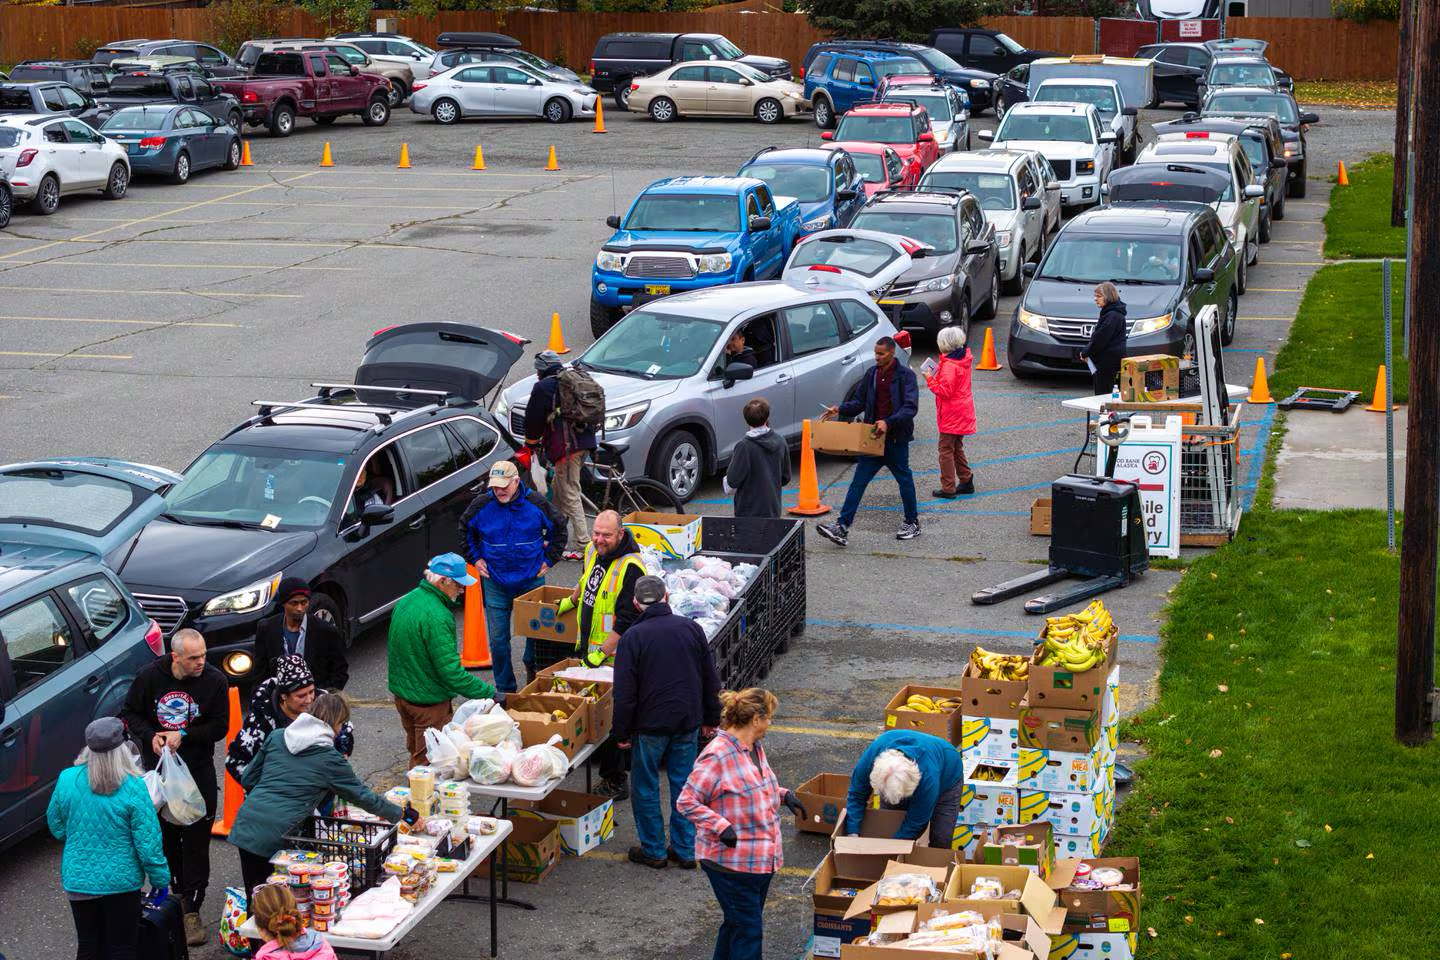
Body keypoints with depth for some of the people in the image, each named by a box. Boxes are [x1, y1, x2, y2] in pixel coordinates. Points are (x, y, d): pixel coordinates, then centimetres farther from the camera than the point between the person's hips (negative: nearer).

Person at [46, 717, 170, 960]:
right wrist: (159, 877, -2)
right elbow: (148, 840, -15)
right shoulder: (133, 787, -20)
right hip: (121, 882, -3)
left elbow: (57, 828, 4)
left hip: (77, 880, 3)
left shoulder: (67, 779, -11)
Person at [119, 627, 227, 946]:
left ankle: (191, 908, 5)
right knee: (165, 837, 13)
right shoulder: (150, 676, -7)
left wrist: (183, 735, -18)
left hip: (198, 773, -2)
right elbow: (130, 713, 4)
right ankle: (180, 892, 32)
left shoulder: (215, 681, -11)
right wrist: (151, 735, -13)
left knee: (196, 842, -2)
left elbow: (219, 727, -7)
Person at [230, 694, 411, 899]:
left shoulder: (276, 737, 10)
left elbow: (248, 780, 15)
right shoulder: (329, 759, -2)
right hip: (277, 834, -5)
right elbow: (362, 796, 7)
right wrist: (402, 814, 19)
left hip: (246, 827, 5)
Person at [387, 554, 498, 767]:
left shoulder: (406, 601, 3)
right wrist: (489, 692, -20)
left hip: (400, 693, 9)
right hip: (428, 701, -9)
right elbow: (452, 672, -27)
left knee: (416, 752, 24)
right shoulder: (437, 617, -27)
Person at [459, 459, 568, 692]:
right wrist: (475, 558, 7)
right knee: (498, 639, 1)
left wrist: (549, 559, 4)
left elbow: (559, 528, 8)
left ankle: (532, 667, 41)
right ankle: (505, 689, 13)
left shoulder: (536, 504, -9)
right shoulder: (481, 505, -7)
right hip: (496, 583, 0)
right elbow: (465, 531, 14)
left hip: (531, 579, 0)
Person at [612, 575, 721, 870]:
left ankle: (653, 851, 16)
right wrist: (711, 718, 18)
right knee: (684, 785, 12)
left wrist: (622, 732, -1)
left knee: (646, 788, 10)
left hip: (650, 725, -4)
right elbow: (711, 679, 8)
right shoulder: (691, 628, 1)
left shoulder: (633, 637, -12)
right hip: (688, 723, 4)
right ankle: (685, 850, 16)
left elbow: (624, 692, -10)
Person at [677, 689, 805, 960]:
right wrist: (721, 827, -26)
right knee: (749, 930, -5)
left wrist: (783, 795, 9)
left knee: (736, 923, 20)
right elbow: (686, 801, -18)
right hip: (731, 862, -9)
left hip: (762, 859, 9)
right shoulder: (717, 755, -21)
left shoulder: (755, 748, 7)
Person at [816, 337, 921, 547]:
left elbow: (911, 407, -16)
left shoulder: (905, 375, -8)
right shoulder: (871, 374, 9)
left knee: (904, 480, 10)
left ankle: (912, 523, 28)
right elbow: (859, 401, 17)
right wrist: (840, 409, -2)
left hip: (896, 438, -5)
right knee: (858, 481, -2)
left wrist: (888, 422, -28)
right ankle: (842, 527, -7)